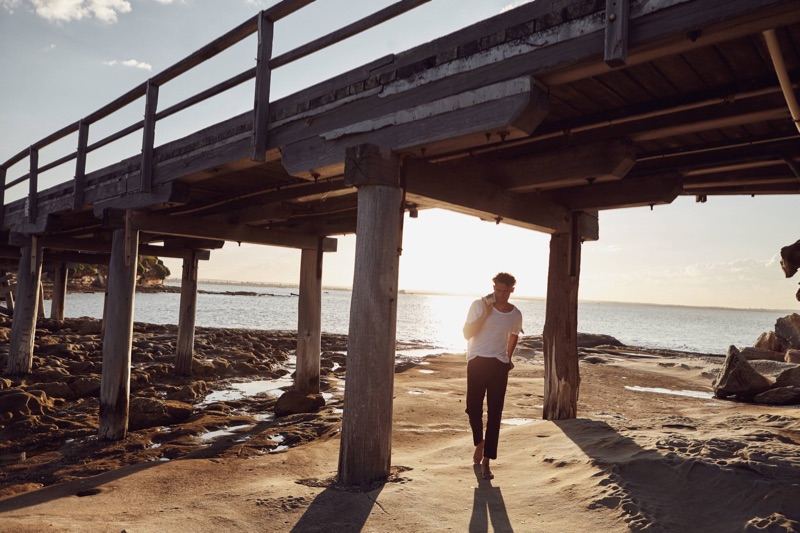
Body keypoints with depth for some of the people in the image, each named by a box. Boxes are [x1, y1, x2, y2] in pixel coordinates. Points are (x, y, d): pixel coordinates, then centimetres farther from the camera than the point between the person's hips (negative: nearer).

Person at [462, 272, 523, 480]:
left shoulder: (515, 314, 3)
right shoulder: (479, 306, -6)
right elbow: (467, 333, -13)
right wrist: (485, 314, -21)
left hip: (499, 365, 2)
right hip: (477, 362, -1)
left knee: (494, 414, -1)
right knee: (473, 408, 4)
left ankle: (486, 461, 5)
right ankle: (479, 442, 34)